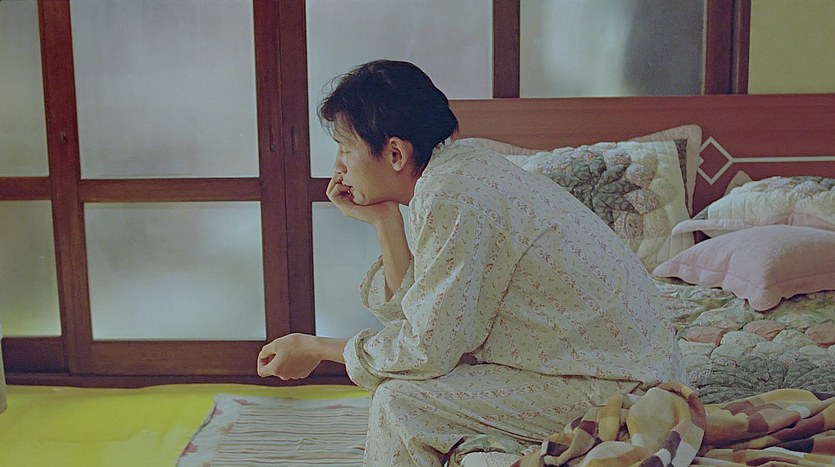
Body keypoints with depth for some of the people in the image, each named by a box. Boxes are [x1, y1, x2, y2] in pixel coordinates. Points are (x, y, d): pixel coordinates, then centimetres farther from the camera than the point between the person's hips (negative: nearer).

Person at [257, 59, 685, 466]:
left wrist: (315, 349, -5)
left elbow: (427, 349, -17)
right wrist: (383, 219, 1)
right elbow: (415, 311, 6)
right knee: (409, 379, 11)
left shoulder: (453, 201, -23)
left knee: (400, 402, -12)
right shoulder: (463, 166, 5)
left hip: (615, 386, -10)